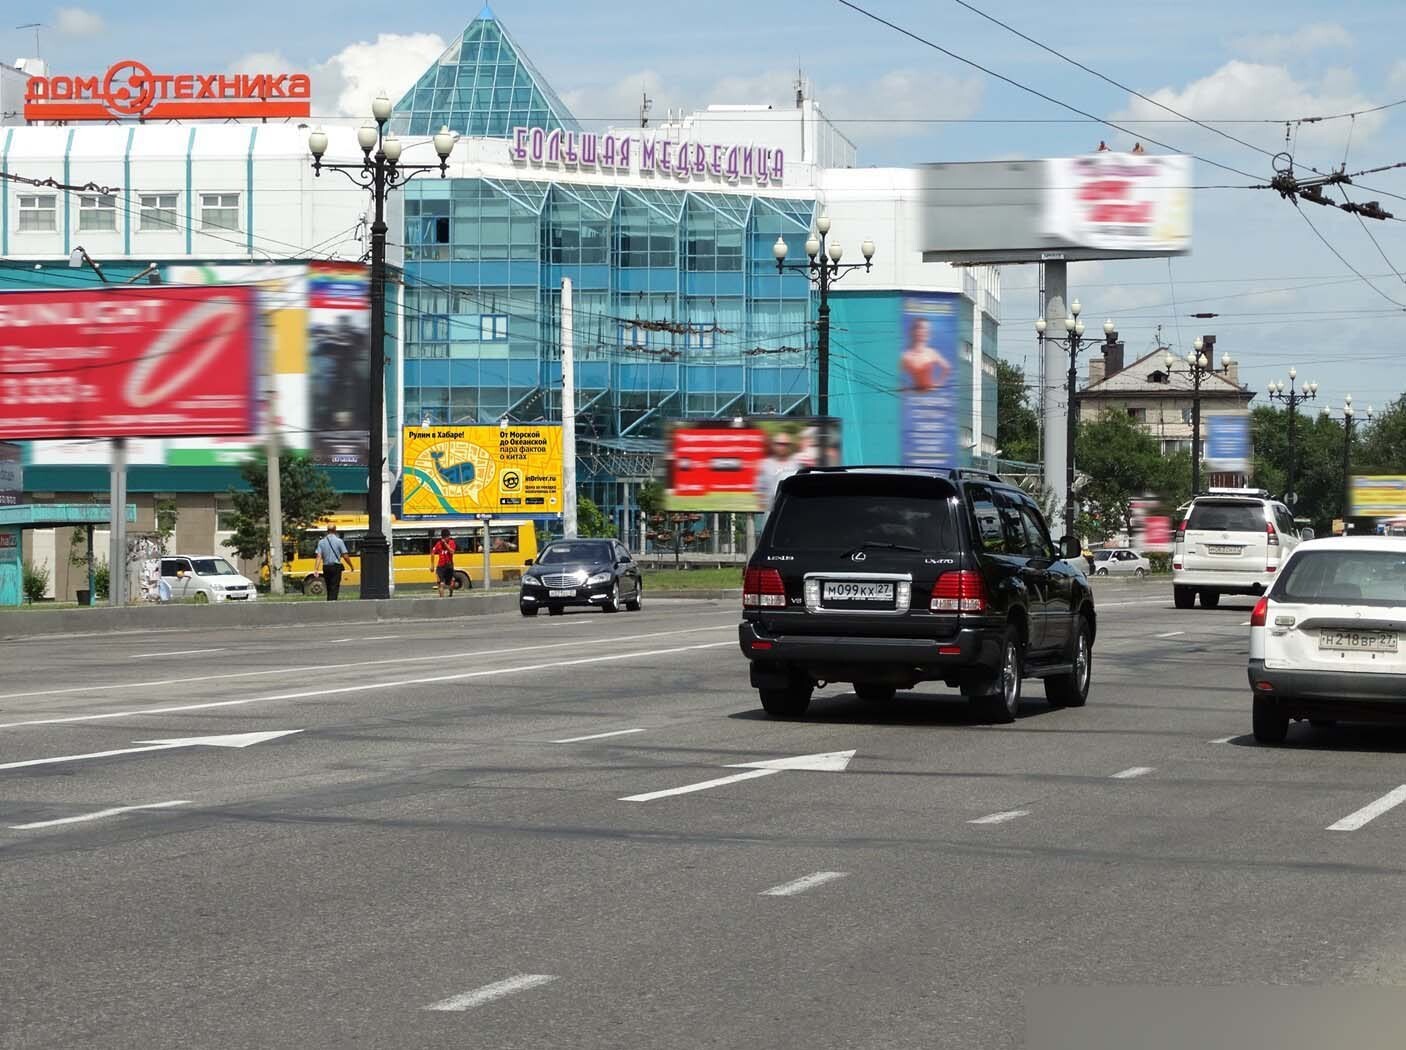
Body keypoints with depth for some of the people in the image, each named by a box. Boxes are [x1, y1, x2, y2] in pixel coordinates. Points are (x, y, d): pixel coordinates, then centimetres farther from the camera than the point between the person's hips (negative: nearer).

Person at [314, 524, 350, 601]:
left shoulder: (321, 542, 3)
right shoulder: (339, 541, -5)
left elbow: (319, 556, -6)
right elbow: (345, 556, -6)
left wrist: (316, 569, -12)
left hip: (326, 568, 4)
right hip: (336, 567, -4)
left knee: (329, 588, 16)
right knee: (334, 589, -4)